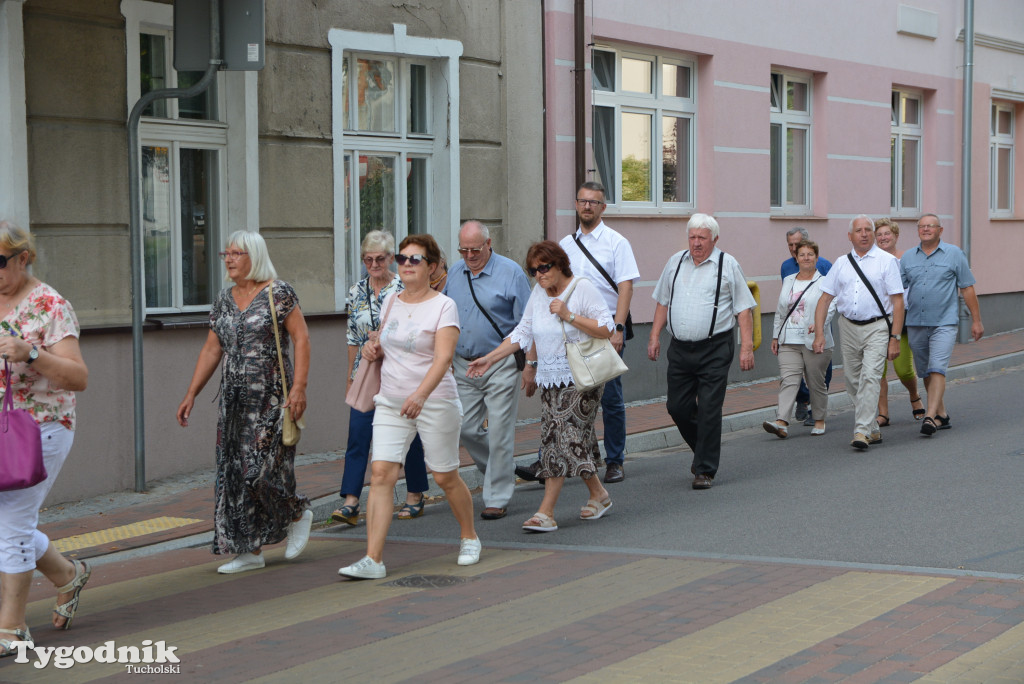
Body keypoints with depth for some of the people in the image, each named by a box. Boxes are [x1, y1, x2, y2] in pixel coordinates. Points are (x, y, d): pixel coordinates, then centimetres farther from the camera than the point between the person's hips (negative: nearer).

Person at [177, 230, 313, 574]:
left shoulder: (278, 293, -6)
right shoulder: (224, 299, 12)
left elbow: (301, 338, -10)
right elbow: (211, 349, 15)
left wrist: (299, 387, -18)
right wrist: (191, 394, 10)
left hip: (270, 397, -6)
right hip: (234, 400, 7)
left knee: (260, 468, -11)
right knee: (234, 471, 4)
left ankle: (298, 514, 18)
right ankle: (250, 550, 10)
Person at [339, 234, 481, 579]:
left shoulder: (443, 306, -9)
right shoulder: (391, 300, 9)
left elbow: (443, 358, -22)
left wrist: (421, 395, -37)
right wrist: (372, 347, 1)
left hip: (435, 403, -5)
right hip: (391, 404, 5)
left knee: (446, 478, 7)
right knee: (380, 473, -10)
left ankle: (469, 538, 33)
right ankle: (373, 559, -13)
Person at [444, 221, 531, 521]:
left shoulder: (510, 272, -7)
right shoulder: (455, 273, 9)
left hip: (500, 365, -5)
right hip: (463, 366, 5)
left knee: (499, 433, -2)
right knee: (466, 428, 5)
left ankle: (497, 498, 8)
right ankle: (501, 471, 30)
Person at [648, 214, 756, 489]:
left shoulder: (728, 265, 0)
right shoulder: (675, 262, 13)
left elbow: (743, 309, -2)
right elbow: (663, 302, 20)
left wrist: (746, 347, -8)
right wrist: (655, 336, 12)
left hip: (714, 349, -5)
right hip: (680, 348, 5)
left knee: (709, 409, -6)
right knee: (678, 407, 5)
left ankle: (704, 470, 2)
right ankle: (703, 451, 30)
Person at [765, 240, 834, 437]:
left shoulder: (824, 283, 2)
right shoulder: (788, 282, 17)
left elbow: (830, 308, -11)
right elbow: (780, 311, 22)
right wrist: (776, 336, 18)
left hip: (815, 341, -3)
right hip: (789, 342, 3)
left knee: (816, 382, 5)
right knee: (788, 380, -11)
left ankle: (819, 420, 21)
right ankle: (782, 422, -22)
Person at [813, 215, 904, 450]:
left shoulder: (887, 261, -1)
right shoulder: (841, 264, 10)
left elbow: (897, 302, -5)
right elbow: (824, 299, 9)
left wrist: (895, 338, -11)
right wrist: (819, 333, -1)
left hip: (876, 327, -5)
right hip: (848, 327, 5)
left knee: (870, 377, -17)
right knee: (853, 382, 8)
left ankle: (862, 431, -20)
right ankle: (873, 430, 20)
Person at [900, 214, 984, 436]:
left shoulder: (954, 254, 3)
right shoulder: (908, 257, 10)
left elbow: (967, 288, 5)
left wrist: (976, 320, 4)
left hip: (943, 323, -4)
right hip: (915, 324, 4)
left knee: (937, 369, -16)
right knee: (925, 373, 9)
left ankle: (930, 417, -23)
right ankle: (941, 414, 21)